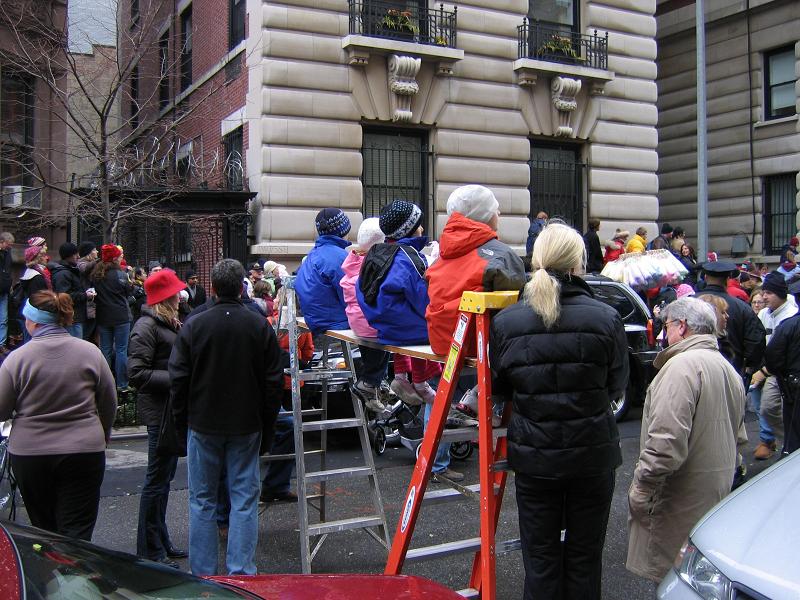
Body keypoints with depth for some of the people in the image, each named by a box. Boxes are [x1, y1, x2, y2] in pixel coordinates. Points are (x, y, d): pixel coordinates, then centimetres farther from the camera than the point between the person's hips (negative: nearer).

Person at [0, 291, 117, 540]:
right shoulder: (90, 352, -3)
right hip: (84, 453, 0)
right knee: (77, 534, 4)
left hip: (29, 454, 0)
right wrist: (102, 435, 20)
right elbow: (109, 404, 4)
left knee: (43, 530, 17)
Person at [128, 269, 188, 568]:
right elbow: (137, 373, -21)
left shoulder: (171, 324, 14)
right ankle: (150, 551, 9)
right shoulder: (146, 327, -15)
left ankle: (161, 541, 29)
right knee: (157, 478, -2)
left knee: (165, 475, 17)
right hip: (159, 411, -10)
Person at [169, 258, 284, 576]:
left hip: (202, 426, 0)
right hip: (247, 428, 0)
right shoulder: (260, 326, -4)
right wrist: (267, 429, 8)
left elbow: (178, 380, -3)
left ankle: (203, 574, 16)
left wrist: (182, 423, 8)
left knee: (202, 501, 10)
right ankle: (241, 573, 7)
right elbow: (274, 382, 0)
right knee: (244, 500, 6)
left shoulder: (194, 326, -6)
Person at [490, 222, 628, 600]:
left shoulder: (505, 322, -10)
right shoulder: (606, 319, -12)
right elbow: (617, 386, 0)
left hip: (533, 455, 1)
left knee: (540, 557, 13)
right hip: (592, 453, 0)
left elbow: (498, 388, 1)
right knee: (585, 555, 16)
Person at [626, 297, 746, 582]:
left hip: (682, 503, -10)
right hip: (716, 498, 10)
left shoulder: (682, 366, -19)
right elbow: (739, 438, 23)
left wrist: (640, 491, -19)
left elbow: (666, 442, -27)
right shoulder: (728, 369, 13)